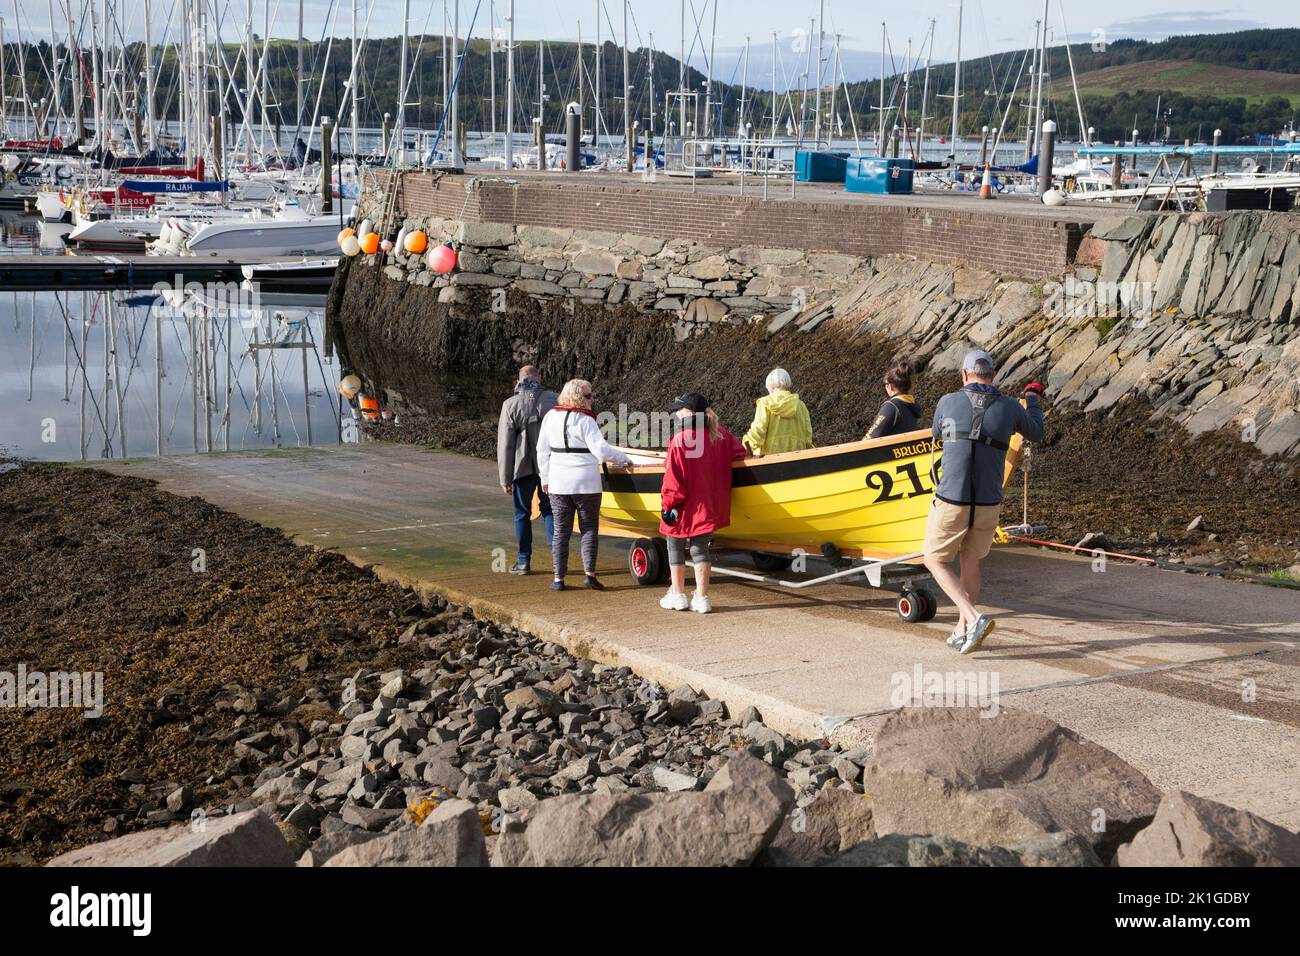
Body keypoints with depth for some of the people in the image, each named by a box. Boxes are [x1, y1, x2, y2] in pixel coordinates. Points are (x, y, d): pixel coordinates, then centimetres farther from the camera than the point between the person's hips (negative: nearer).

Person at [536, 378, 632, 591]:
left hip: (558, 484, 4)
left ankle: (559, 578, 8)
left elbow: (542, 450, 10)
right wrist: (624, 458, -4)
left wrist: (545, 477, 18)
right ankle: (589, 573, -4)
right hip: (586, 483, -4)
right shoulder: (585, 420, -12)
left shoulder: (551, 417, 4)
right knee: (589, 529, 6)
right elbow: (601, 450, -18)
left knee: (561, 530, 9)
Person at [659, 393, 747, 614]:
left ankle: (677, 595, 19)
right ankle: (701, 597, 9)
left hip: (683, 510, -5)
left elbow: (673, 478, -17)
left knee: (676, 548, 12)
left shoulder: (680, 440, -18)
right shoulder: (719, 435, 0)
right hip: (708, 507, 5)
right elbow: (738, 453, 12)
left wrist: (668, 504, -10)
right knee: (700, 549, 12)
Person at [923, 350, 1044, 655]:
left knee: (936, 562, 12)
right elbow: (1035, 432, 21)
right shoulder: (1010, 407, -1)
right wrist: (1033, 398, 39)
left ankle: (974, 619, -6)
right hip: (988, 505, 3)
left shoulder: (948, 403, -4)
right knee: (970, 562, 24)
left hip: (951, 503, -3)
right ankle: (962, 631, 28)